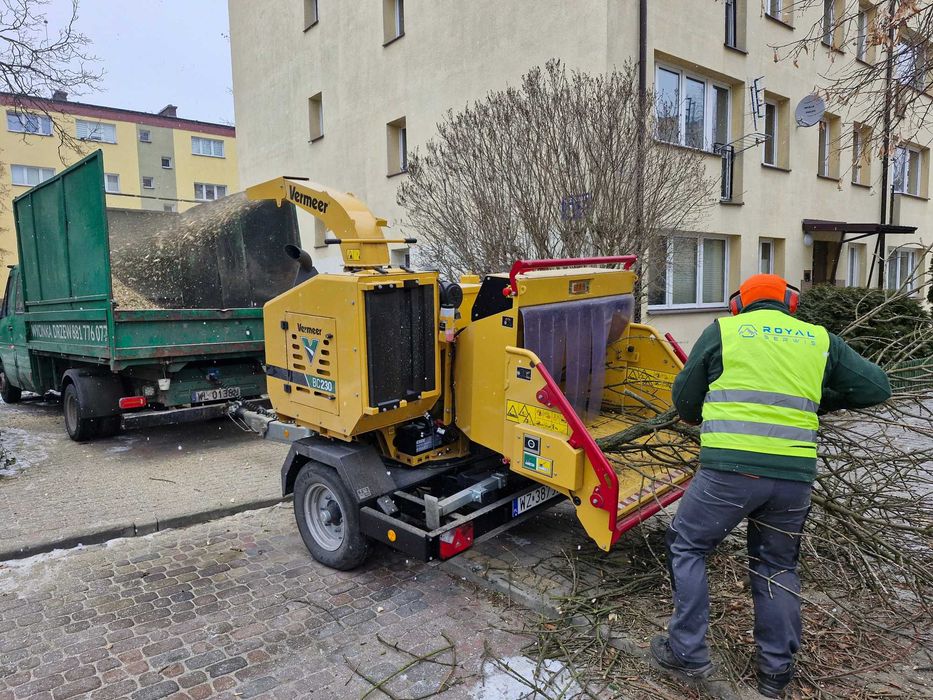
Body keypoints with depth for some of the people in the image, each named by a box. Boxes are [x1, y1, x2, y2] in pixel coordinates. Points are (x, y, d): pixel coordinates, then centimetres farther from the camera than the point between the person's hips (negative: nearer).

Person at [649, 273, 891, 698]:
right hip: (796, 476, 4)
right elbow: (877, 387, 16)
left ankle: (688, 652, 18)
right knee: (777, 566, 22)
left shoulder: (723, 330, 6)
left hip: (730, 469, -3)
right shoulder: (819, 339, 13)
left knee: (687, 546, 16)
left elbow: (684, 400, 9)